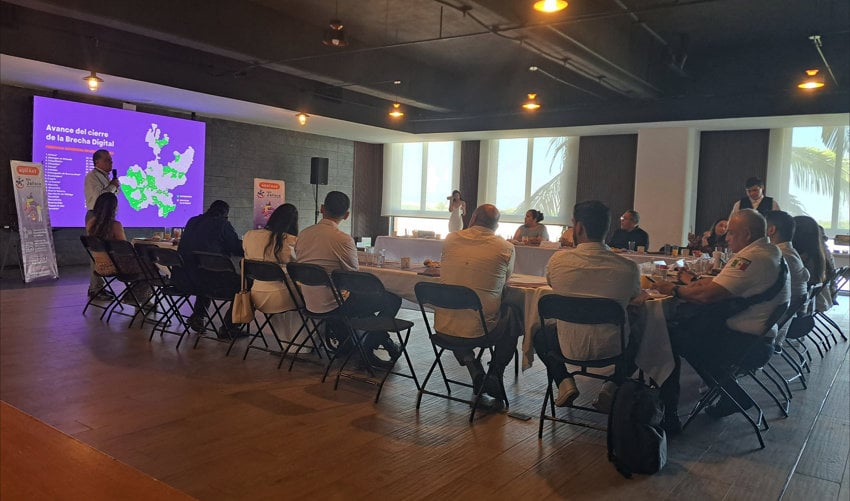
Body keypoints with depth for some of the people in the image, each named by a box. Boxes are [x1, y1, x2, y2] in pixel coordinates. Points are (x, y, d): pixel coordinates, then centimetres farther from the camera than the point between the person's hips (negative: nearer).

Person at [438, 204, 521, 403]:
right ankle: (495, 374, 25)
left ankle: (471, 364, 19)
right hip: (480, 328, -2)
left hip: (445, 327, 2)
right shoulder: (506, 248, -5)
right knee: (513, 316, 28)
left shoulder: (451, 239, 2)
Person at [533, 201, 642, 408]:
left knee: (540, 335, 31)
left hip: (570, 348, -1)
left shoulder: (558, 260, -16)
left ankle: (564, 382, 13)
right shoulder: (629, 268, -16)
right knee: (634, 339, 35)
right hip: (611, 349, 1)